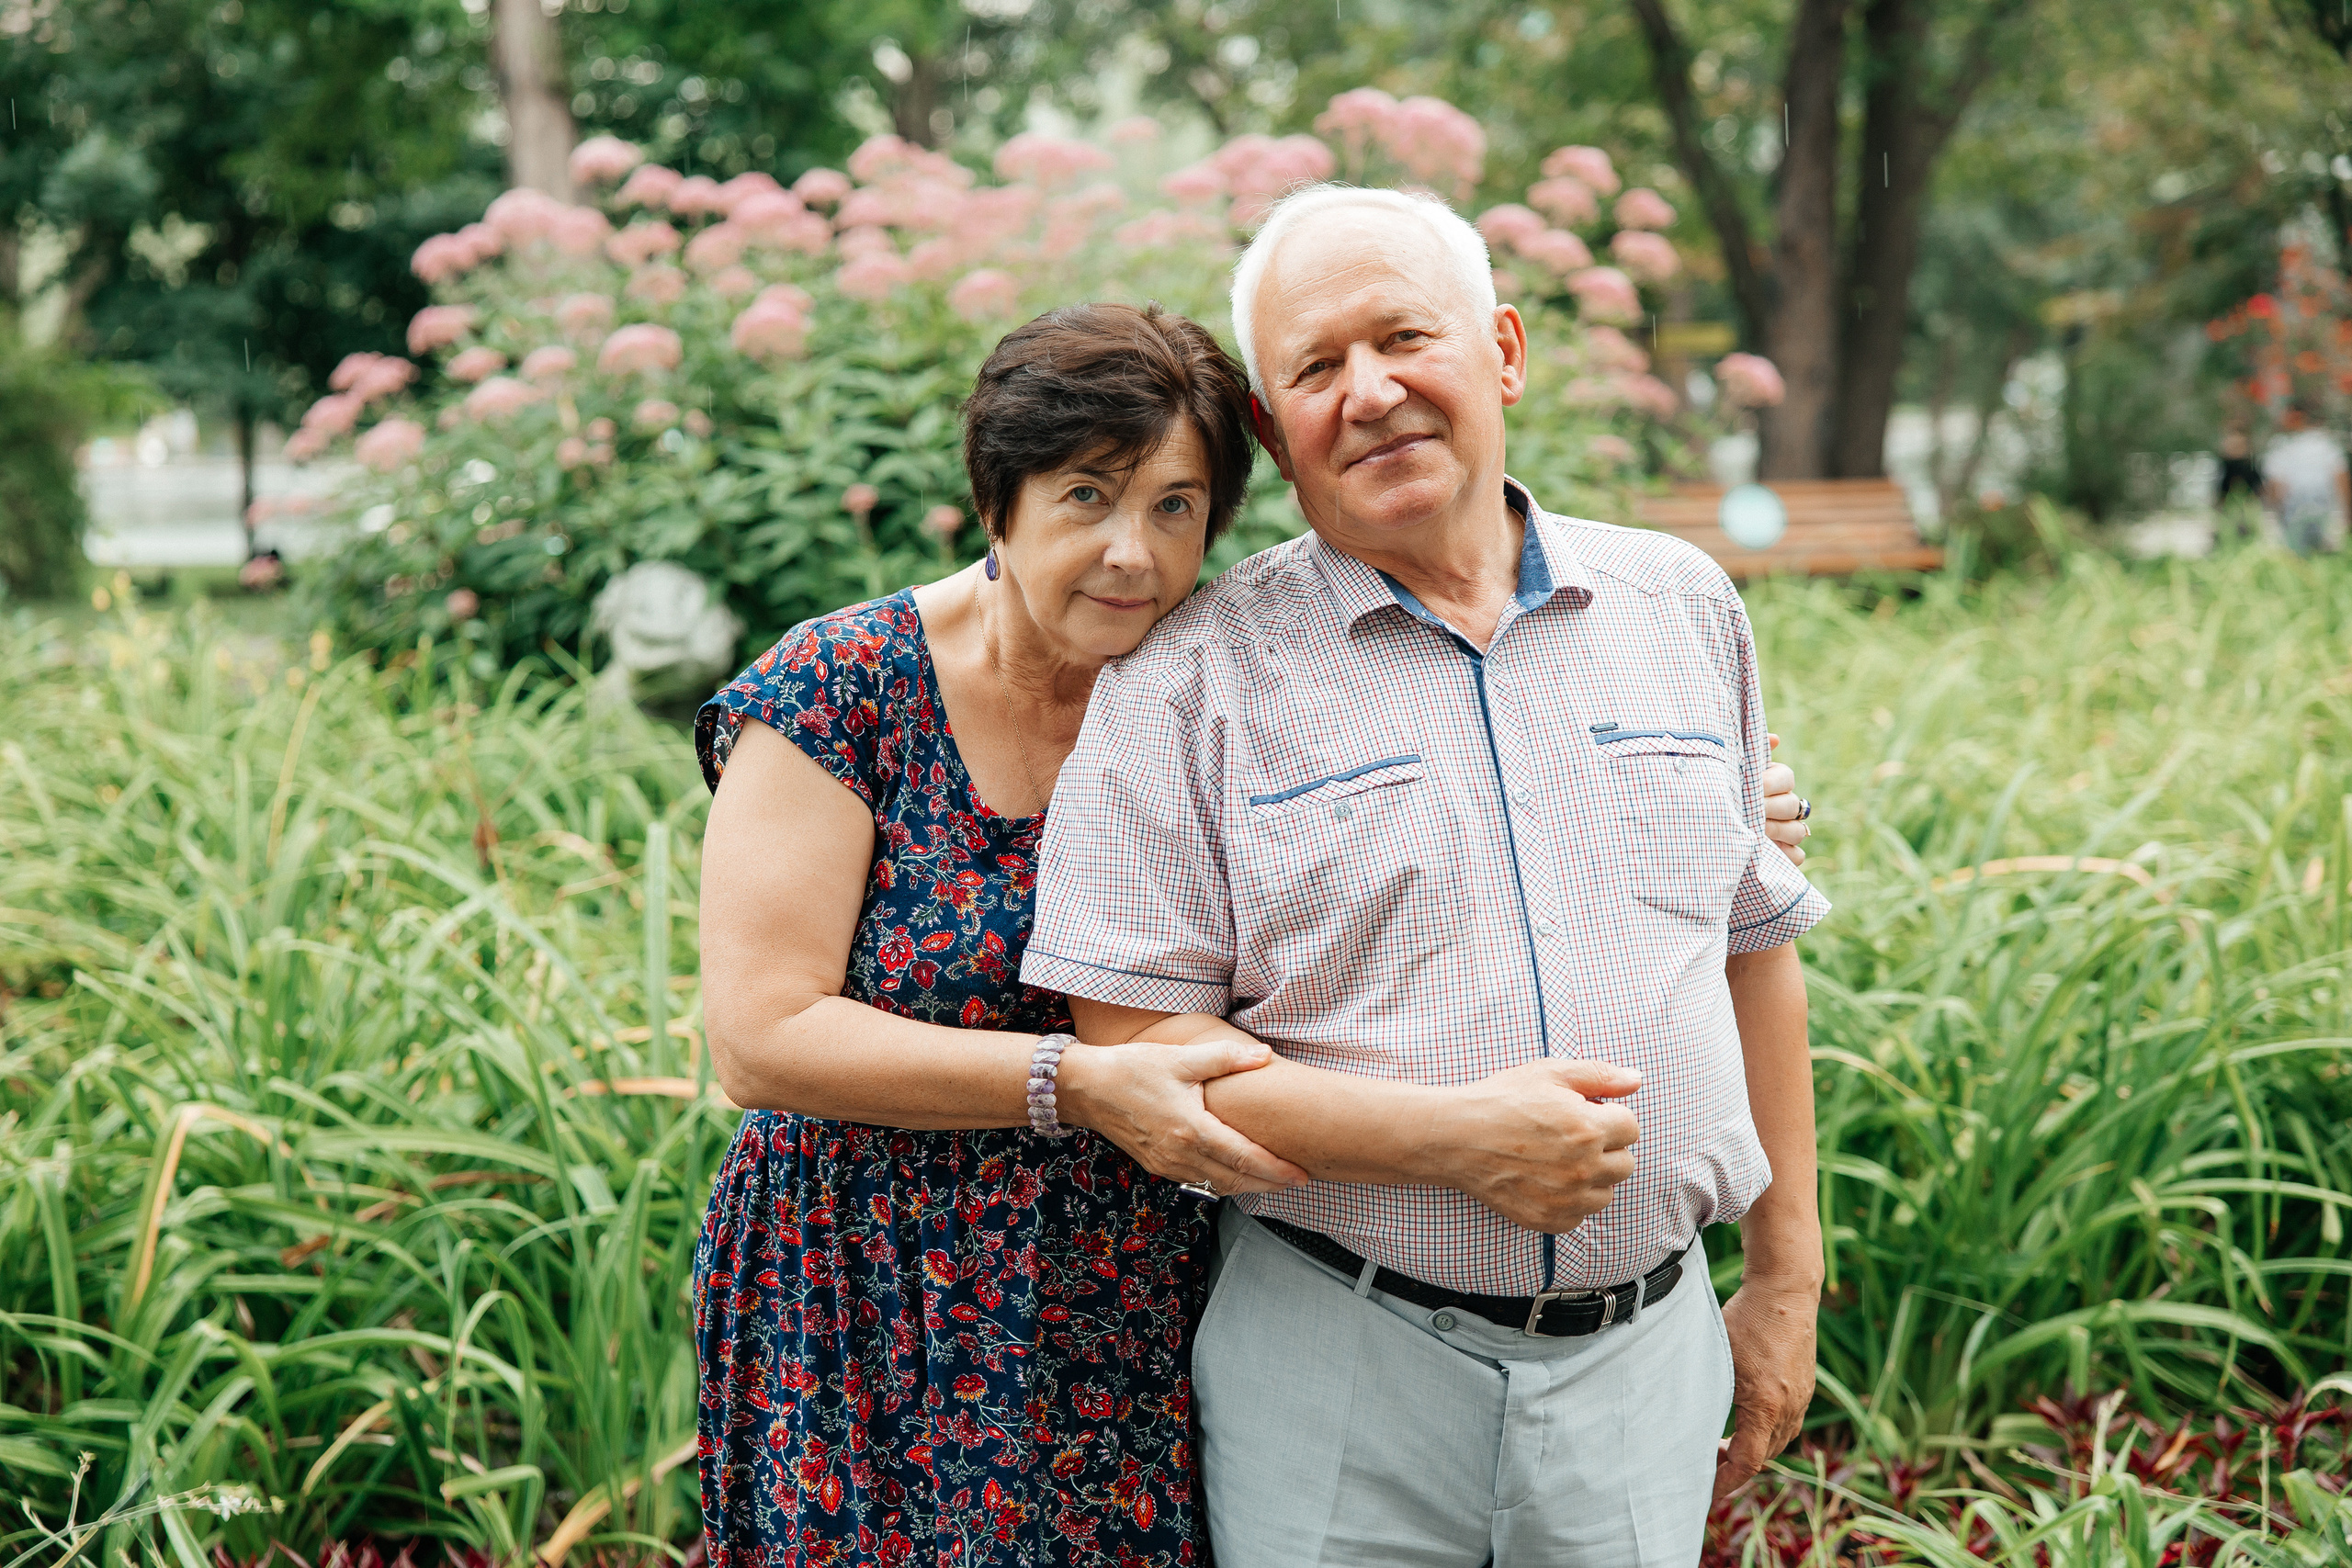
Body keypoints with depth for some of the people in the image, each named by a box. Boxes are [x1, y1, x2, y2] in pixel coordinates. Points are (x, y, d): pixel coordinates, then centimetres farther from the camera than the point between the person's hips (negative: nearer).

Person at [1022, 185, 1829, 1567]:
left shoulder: (1684, 611, 6)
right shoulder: (1196, 677, -7)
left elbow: (1754, 945, 13)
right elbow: (1130, 1043, -11)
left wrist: (1788, 1276, 14)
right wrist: (1452, 1139, -20)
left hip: (1642, 1358, 3)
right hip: (1338, 1385, -3)